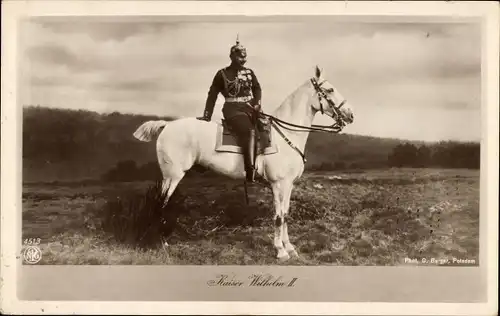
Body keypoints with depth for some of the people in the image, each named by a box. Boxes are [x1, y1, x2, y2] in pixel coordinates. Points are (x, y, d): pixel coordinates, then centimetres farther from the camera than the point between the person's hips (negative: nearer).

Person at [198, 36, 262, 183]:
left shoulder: (249, 73, 14)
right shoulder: (222, 74, 2)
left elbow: (257, 89, 14)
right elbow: (212, 95, 4)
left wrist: (257, 103, -6)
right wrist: (207, 116, -1)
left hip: (251, 107, 6)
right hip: (233, 109, -5)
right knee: (249, 131, -31)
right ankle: (251, 172, -34)